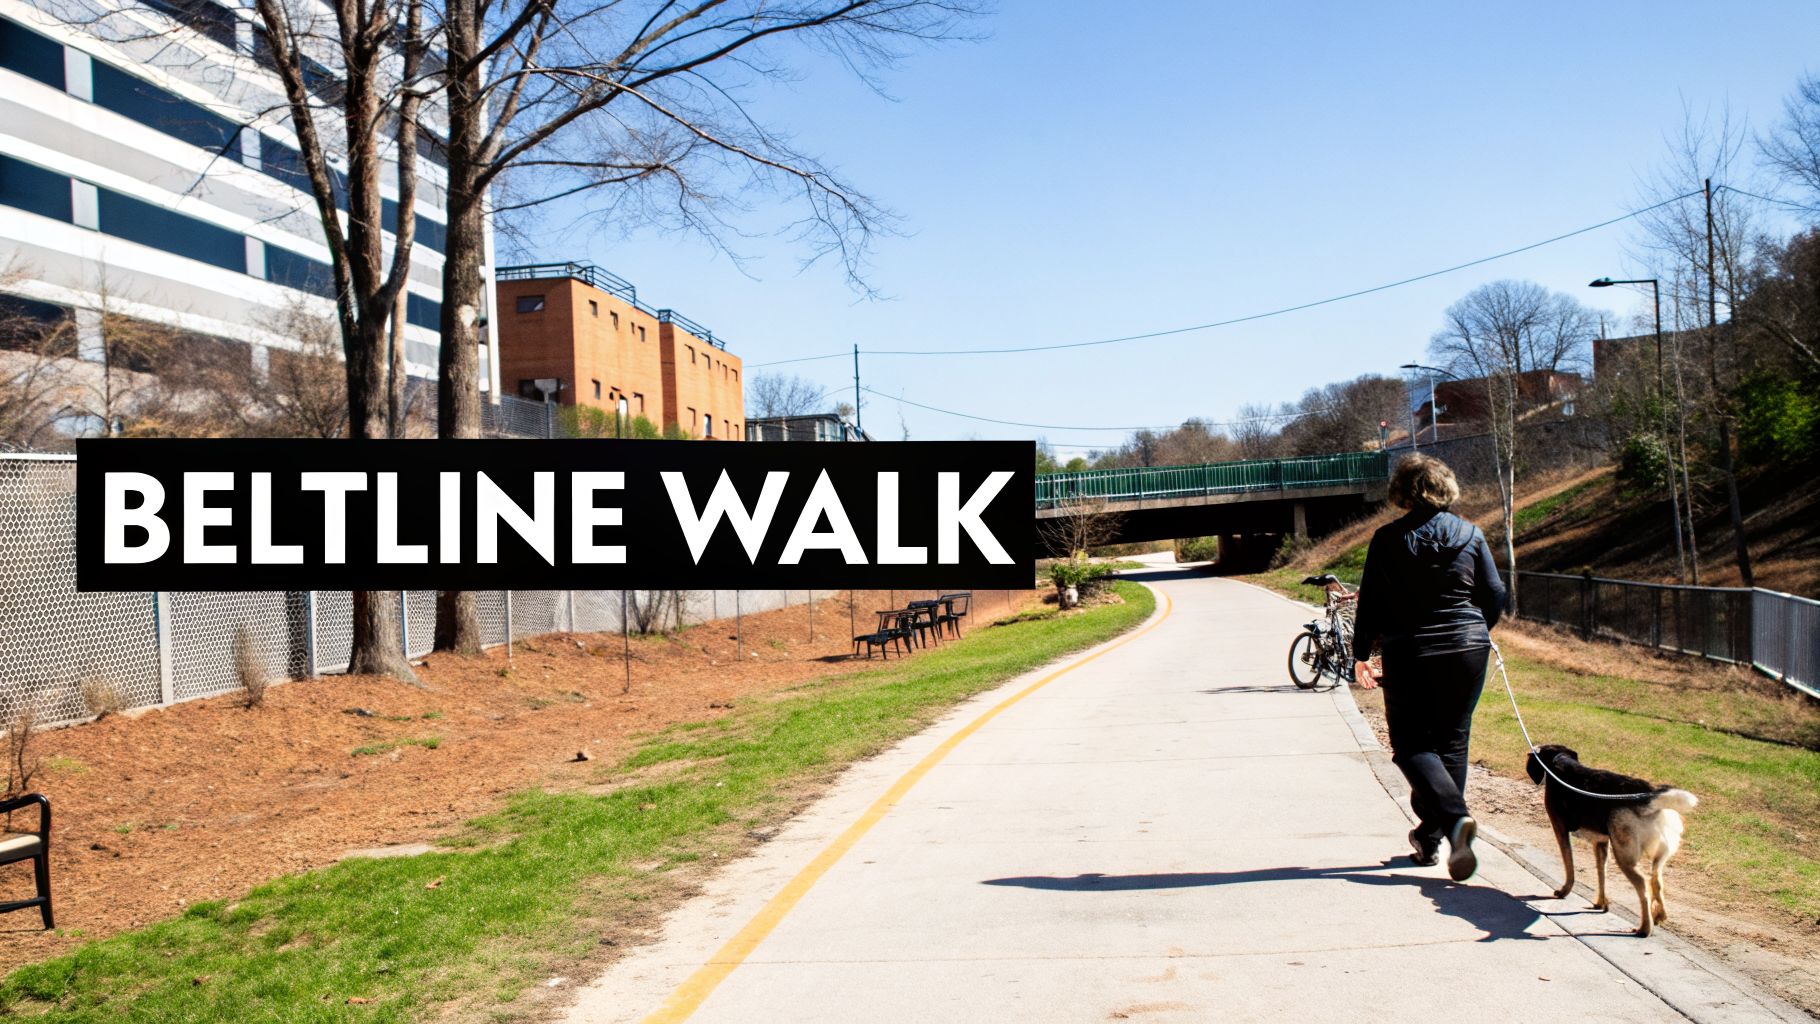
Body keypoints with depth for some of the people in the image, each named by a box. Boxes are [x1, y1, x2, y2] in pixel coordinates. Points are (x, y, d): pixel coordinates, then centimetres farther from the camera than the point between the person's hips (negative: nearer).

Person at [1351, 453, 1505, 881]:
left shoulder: (1387, 539, -7)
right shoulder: (1470, 535, 0)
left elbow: (1370, 602, -5)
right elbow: (1495, 596, 4)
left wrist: (1362, 654, 6)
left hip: (1408, 656, -3)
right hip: (1467, 653, 3)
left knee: (1411, 744, 6)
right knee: (1451, 742, 13)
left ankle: (1454, 815, -19)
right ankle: (1430, 837, 18)